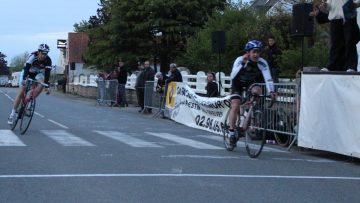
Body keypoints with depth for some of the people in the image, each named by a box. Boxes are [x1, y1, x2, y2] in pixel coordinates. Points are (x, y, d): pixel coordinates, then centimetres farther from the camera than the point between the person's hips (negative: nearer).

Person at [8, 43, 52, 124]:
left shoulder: (48, 60, -24)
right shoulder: (32, 56, -32)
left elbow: (47, 73, -30)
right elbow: (26, 68, -42)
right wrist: (24, 78, -56)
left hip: (38, 73, 2)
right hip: (27, 72, -2)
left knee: (41, 85, -30)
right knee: (21, 92, -10)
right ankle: (13, 113, -4)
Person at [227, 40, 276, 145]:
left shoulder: (262, 63, -25)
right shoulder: (240, 60, -30)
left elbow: (268, 78, -37)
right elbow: (232, 76, -43)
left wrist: (271, 91, -53)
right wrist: (242, 63, -53)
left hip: (251, 82, 2)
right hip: (238, 82, -2)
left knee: (257, 90, -29)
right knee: (235, 106, -17)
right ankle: (231, 132, -6)